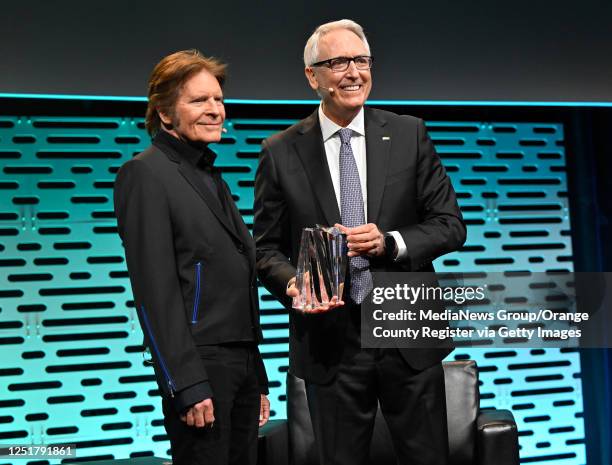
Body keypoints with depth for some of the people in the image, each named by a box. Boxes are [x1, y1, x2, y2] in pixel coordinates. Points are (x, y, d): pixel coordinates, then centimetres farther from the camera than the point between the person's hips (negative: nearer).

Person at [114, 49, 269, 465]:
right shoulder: (147, 173, -7)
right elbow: (154, 289, -15)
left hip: (242, 364, 8)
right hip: (200, 364, -8)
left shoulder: (212, 178, 18)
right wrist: (187, 385, -20)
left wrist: (258, 380, 18)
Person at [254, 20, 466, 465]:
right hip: (329, 340, 0)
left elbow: (450, 225, 2)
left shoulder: (409, 134, 1)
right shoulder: (280, 152, 0)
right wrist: (293, 284, -17)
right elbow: (267, 248, 4)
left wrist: (390, 243, -16)